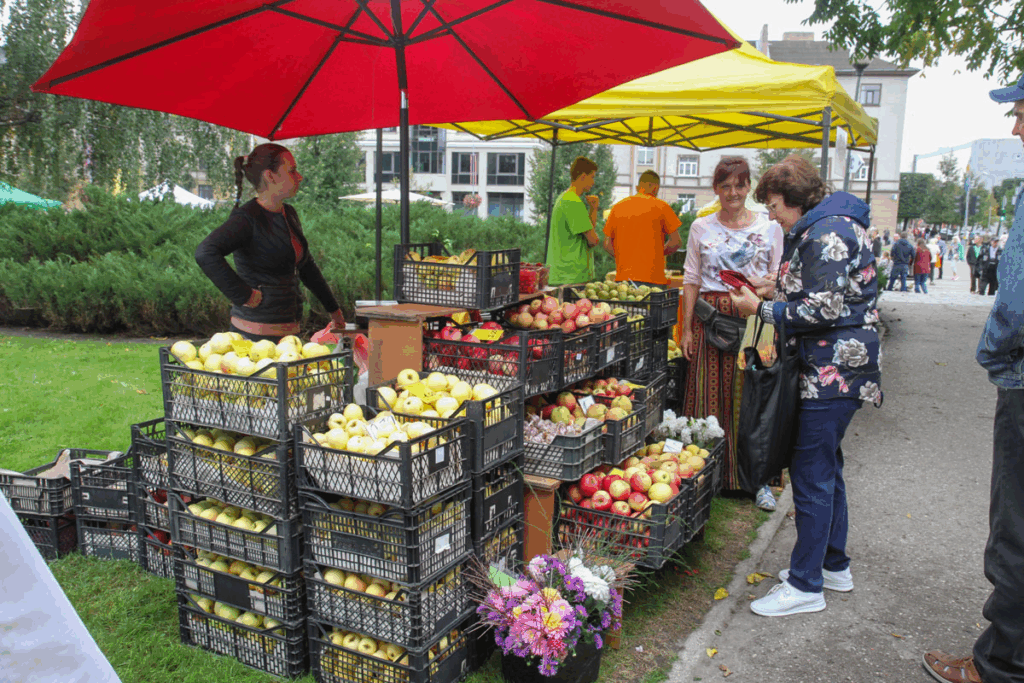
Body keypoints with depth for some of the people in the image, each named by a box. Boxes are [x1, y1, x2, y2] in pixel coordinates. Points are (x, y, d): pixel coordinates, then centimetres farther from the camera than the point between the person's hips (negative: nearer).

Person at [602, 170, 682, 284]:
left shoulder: (617, 207, 10)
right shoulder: (661, 206, 0)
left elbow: (607, 245, 11)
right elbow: (676, 242, 0)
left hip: (622, 278, 4)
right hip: (652, 278, -3)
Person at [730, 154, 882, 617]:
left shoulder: (825, 233, -17)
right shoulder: (823, 227, 17)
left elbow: (825, 311, -22)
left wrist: (761, 309, -14)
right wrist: (777, 290, 10)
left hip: (834, 370, -11)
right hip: (832, 369, 11)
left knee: (811, 474, -5)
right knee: (825, 467, 18)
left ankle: (806, 586, 5)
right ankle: (833, 566, 31)